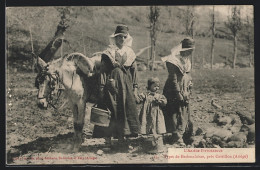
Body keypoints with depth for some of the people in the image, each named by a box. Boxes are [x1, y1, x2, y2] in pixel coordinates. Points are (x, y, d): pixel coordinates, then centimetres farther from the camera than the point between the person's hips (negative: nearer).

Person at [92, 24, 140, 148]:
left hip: (126, 87, 4)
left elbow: (134, 71, 13)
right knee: (110, 113, -4)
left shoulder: (130, 53, 11)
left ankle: (121, 139, 12)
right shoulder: (109, 53, -2)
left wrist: (135, 88, 7)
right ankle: (108, 140, 3)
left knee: (125, 112, 3)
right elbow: (103, 71, -4)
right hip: (112, 86, -4)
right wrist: (102, 88, -11)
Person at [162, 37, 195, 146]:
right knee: (177, 115, -6)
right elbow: (174, 79, -18)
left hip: (185, 93, 9)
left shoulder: (187, 60, 11)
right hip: (175, 93, -9)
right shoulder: (173, 61, -16)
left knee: (185, 115, 12)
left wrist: (188, 91, 12)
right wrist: (179, 94, -19)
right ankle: (177, 138, 0)